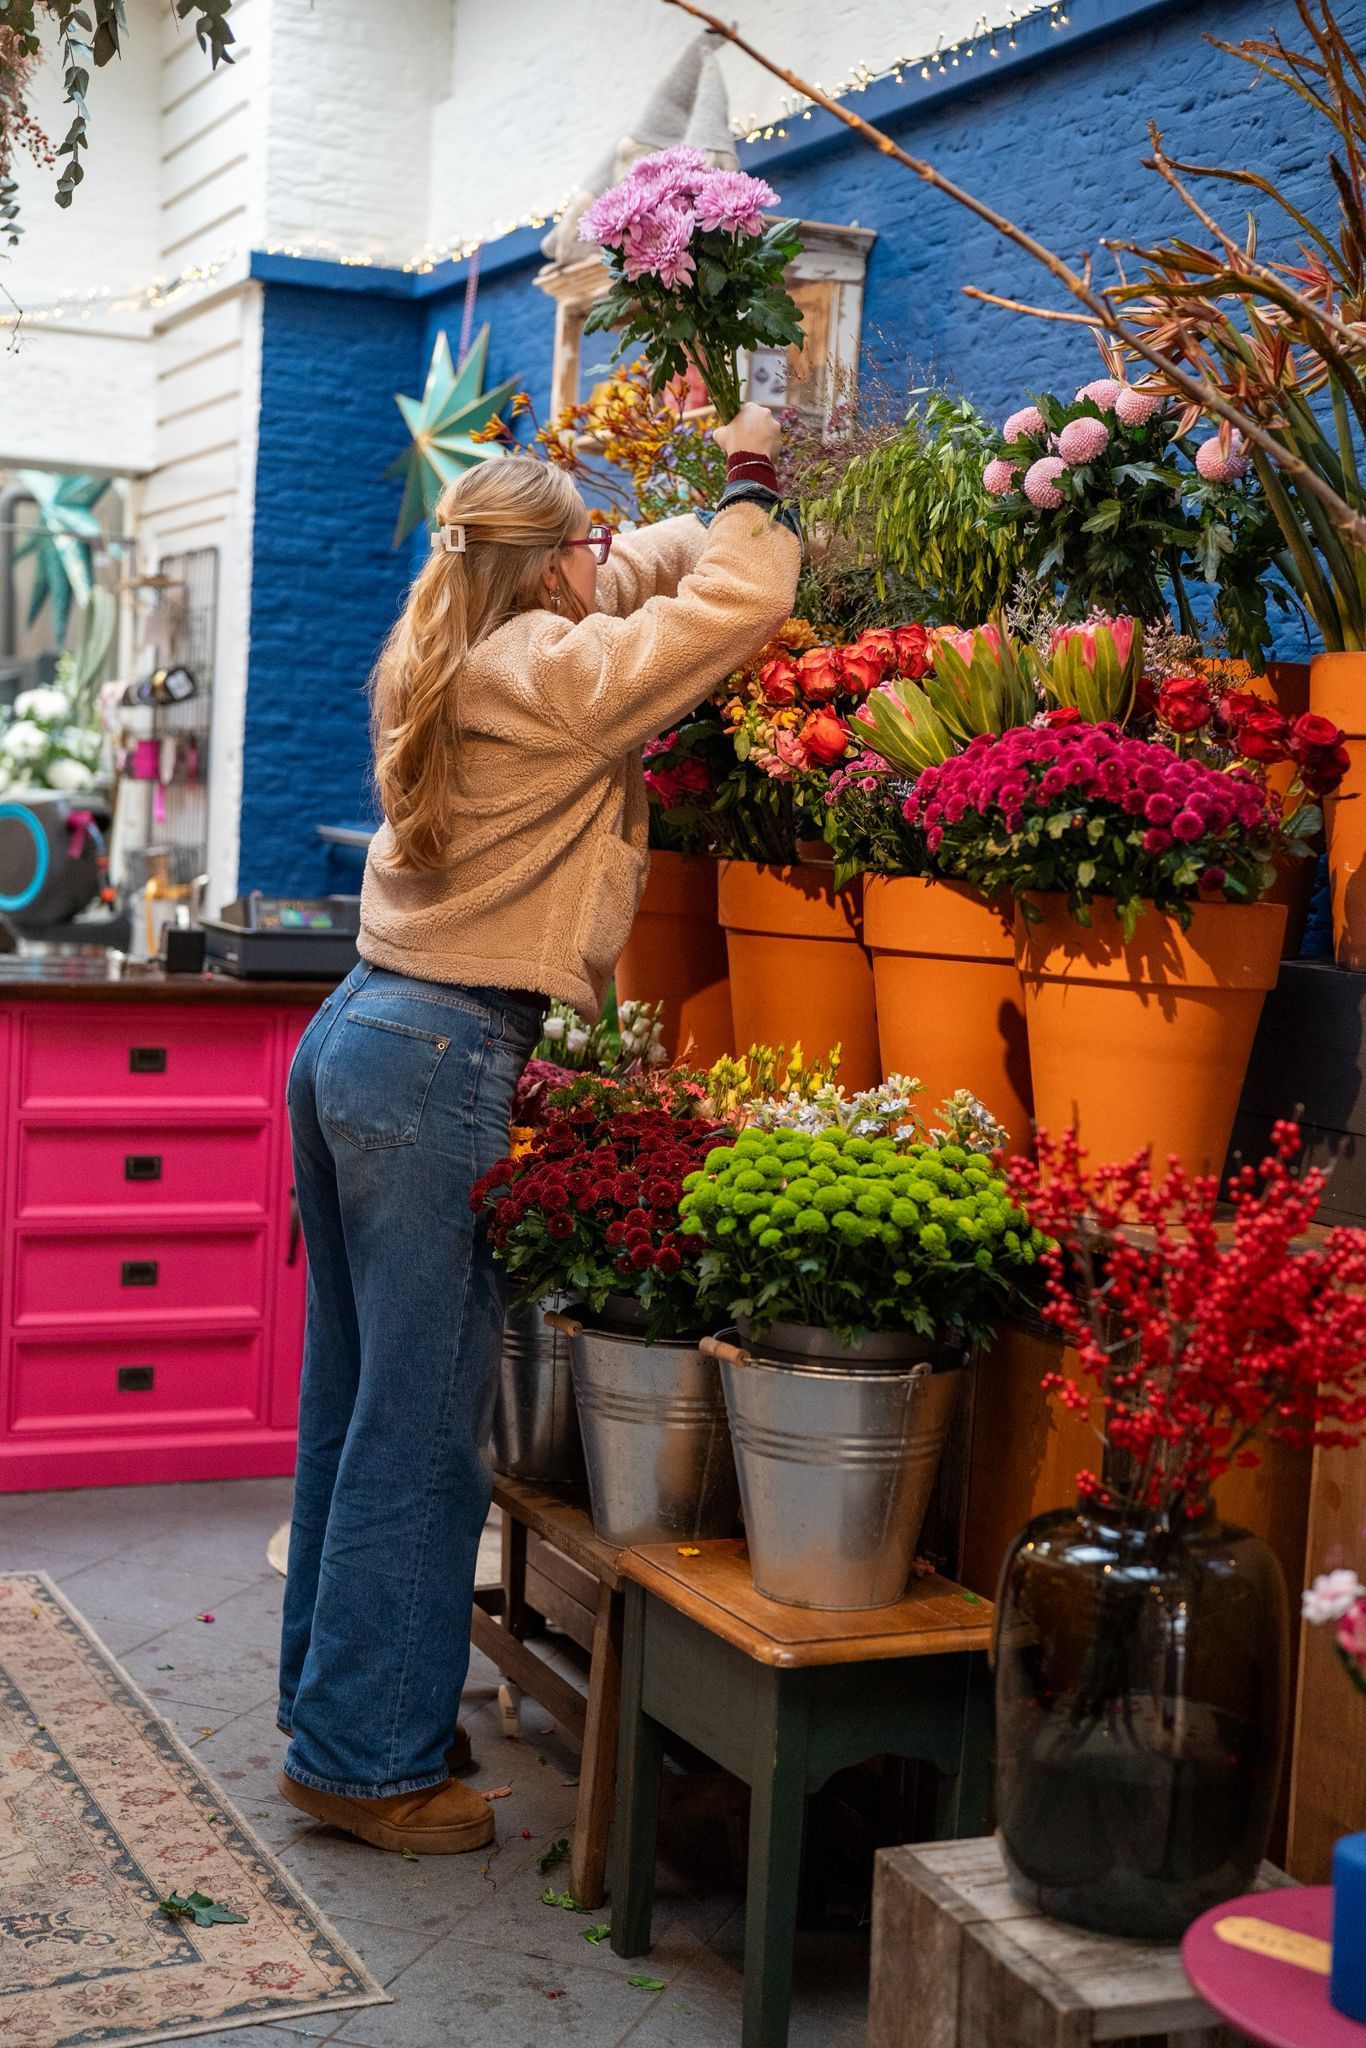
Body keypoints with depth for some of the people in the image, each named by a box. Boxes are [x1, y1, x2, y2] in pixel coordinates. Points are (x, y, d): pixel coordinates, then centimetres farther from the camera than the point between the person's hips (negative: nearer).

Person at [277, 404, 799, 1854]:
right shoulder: (556, 676, -12)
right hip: (440, 1067, -10)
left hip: (353, 1039, 10)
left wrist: (724, 507, 30)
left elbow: (648, 577, 29)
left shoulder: (447, 667, 14)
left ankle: (334, 1697, 28)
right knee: (420, 1424, -2)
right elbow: (743, 599, -10)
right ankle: (367, 1754, 6)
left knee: (351, 1401, 16)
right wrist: (751, 481, 6)